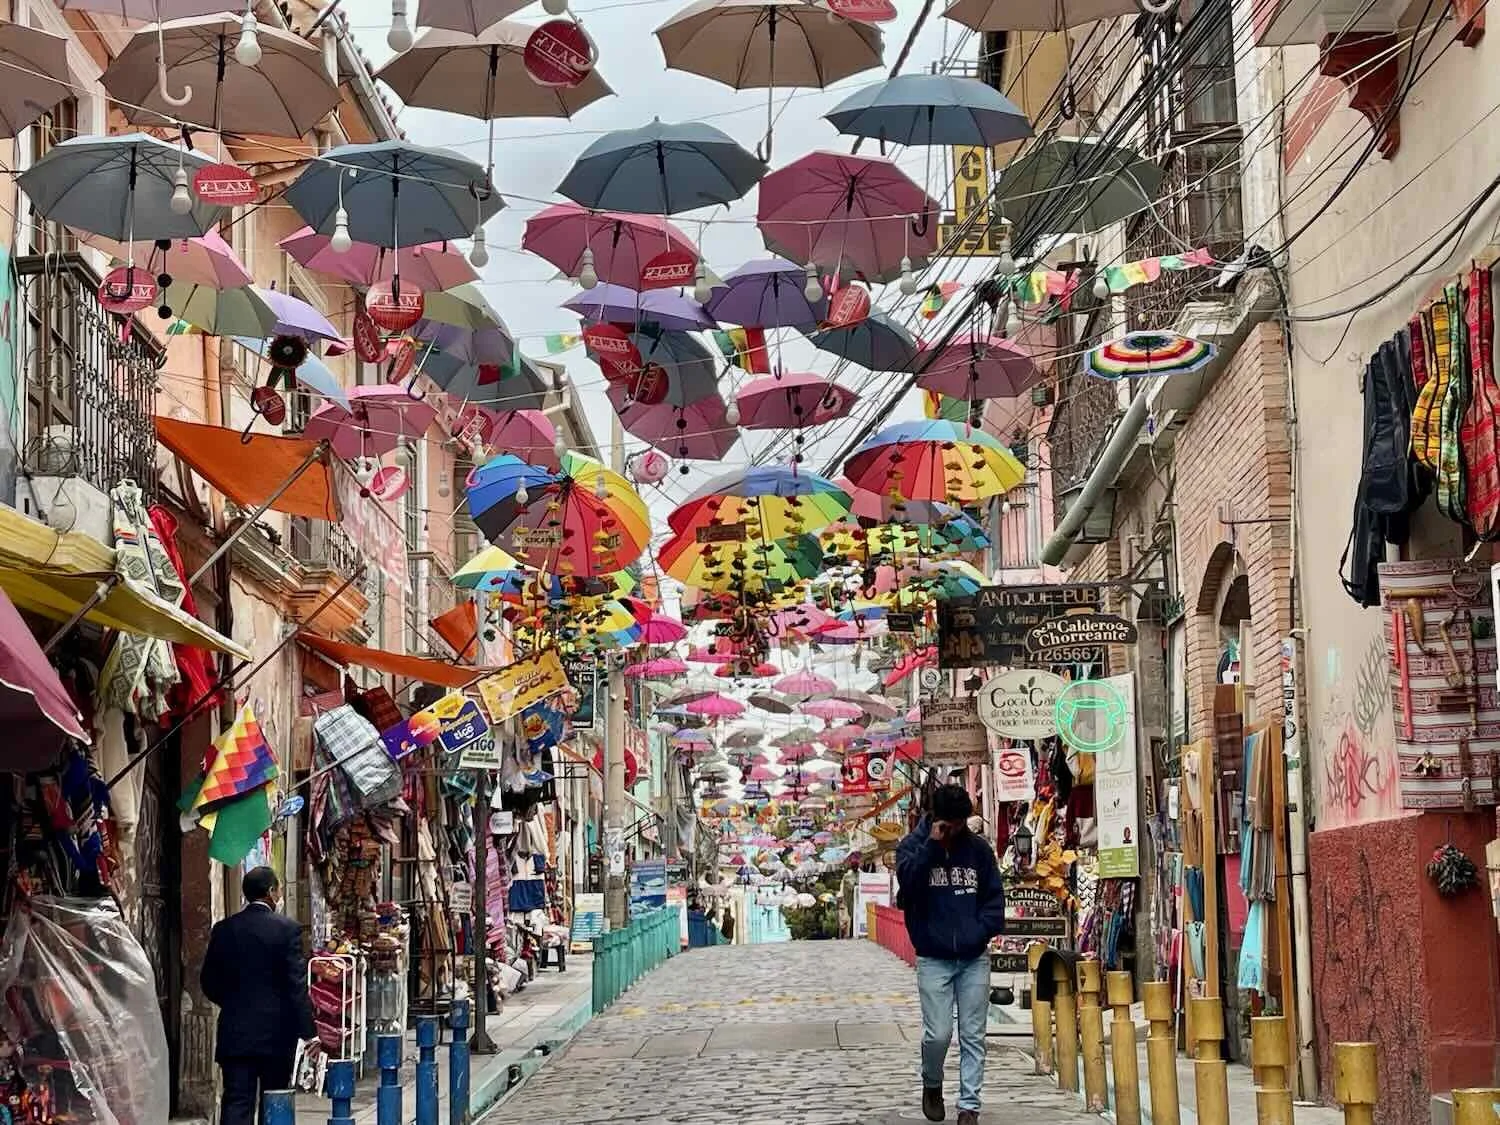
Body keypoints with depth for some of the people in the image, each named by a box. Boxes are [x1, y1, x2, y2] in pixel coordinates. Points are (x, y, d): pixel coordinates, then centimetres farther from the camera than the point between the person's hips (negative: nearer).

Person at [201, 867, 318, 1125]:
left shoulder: (223, 929, 2)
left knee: (236, 1102, -2)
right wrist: (308, 1031, -8)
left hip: (234, 1031, 2)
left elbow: (209, 982, 7)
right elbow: (297, 984, -11)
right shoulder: (287, 929, -8)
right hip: (277, 1031, -2)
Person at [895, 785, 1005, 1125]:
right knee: (938, 1034, -6)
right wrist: (932, 844, -23)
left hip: (974, 958, 2)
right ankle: (932, 1085, 22)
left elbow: (994, 895, 7)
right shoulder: (913, 845, -1)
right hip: (933, 958, -2)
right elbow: (908, 883, -19)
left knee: (973, 1036, 3)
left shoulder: (978, 848, 4)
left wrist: (982, 932, -6)